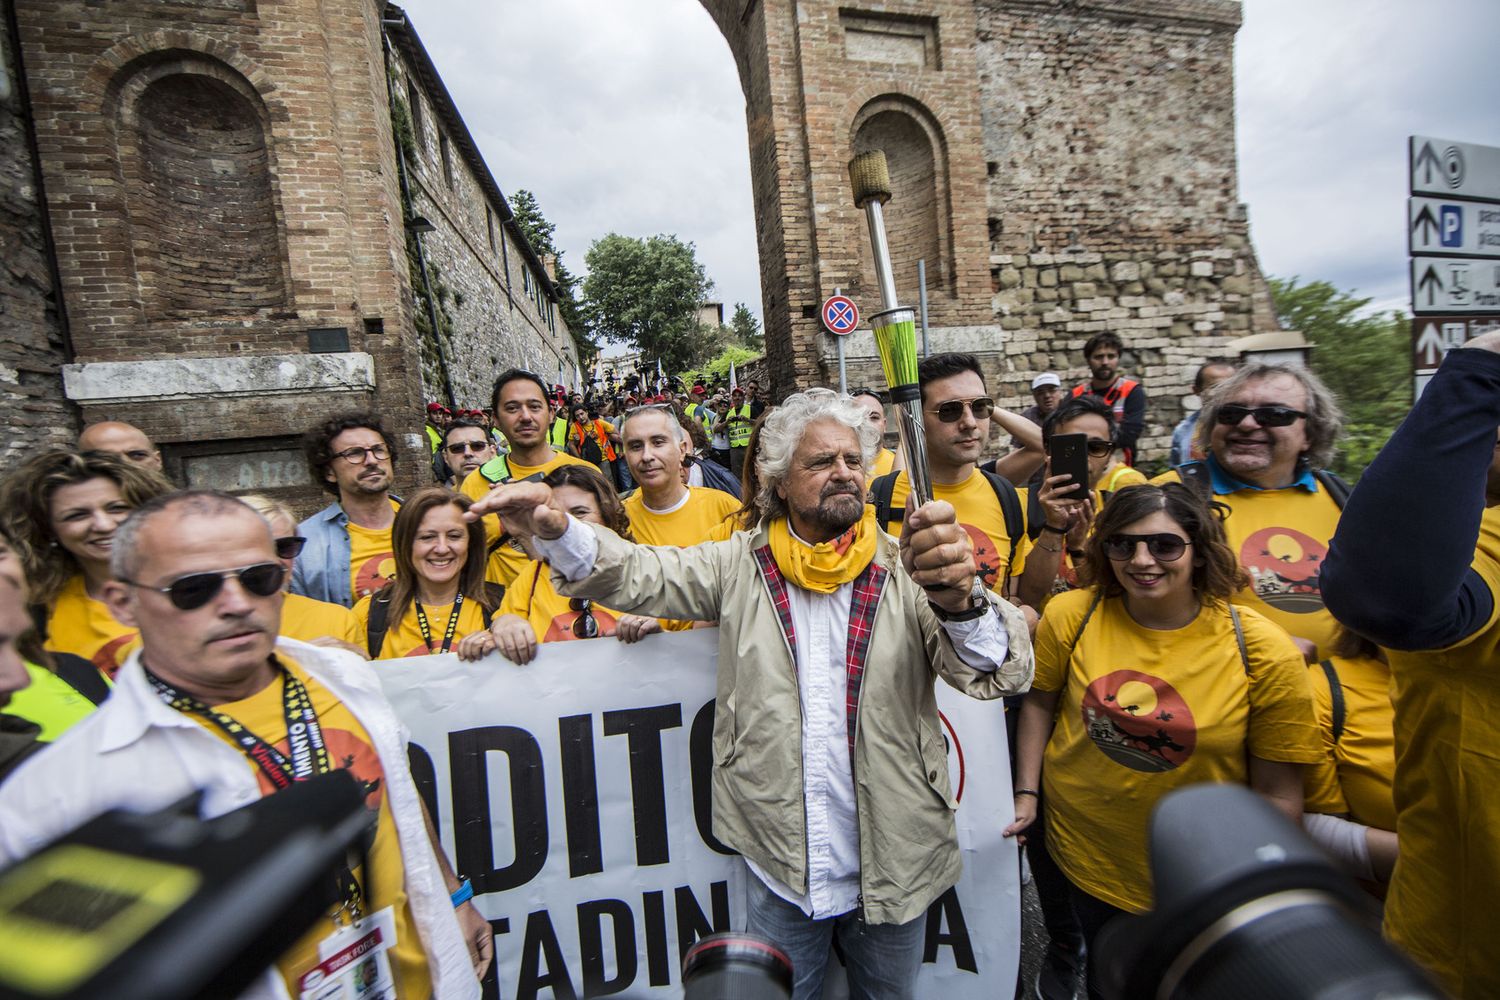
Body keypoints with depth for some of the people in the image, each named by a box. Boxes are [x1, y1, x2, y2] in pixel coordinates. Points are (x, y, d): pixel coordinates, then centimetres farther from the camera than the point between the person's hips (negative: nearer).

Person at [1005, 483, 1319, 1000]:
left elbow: (1277, 794, -10)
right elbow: (1039, 702, -1)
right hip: (1084, 854, 1)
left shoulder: (1263, 651, -18)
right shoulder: (1072, 616, -15)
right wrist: (1026, 793, -5)